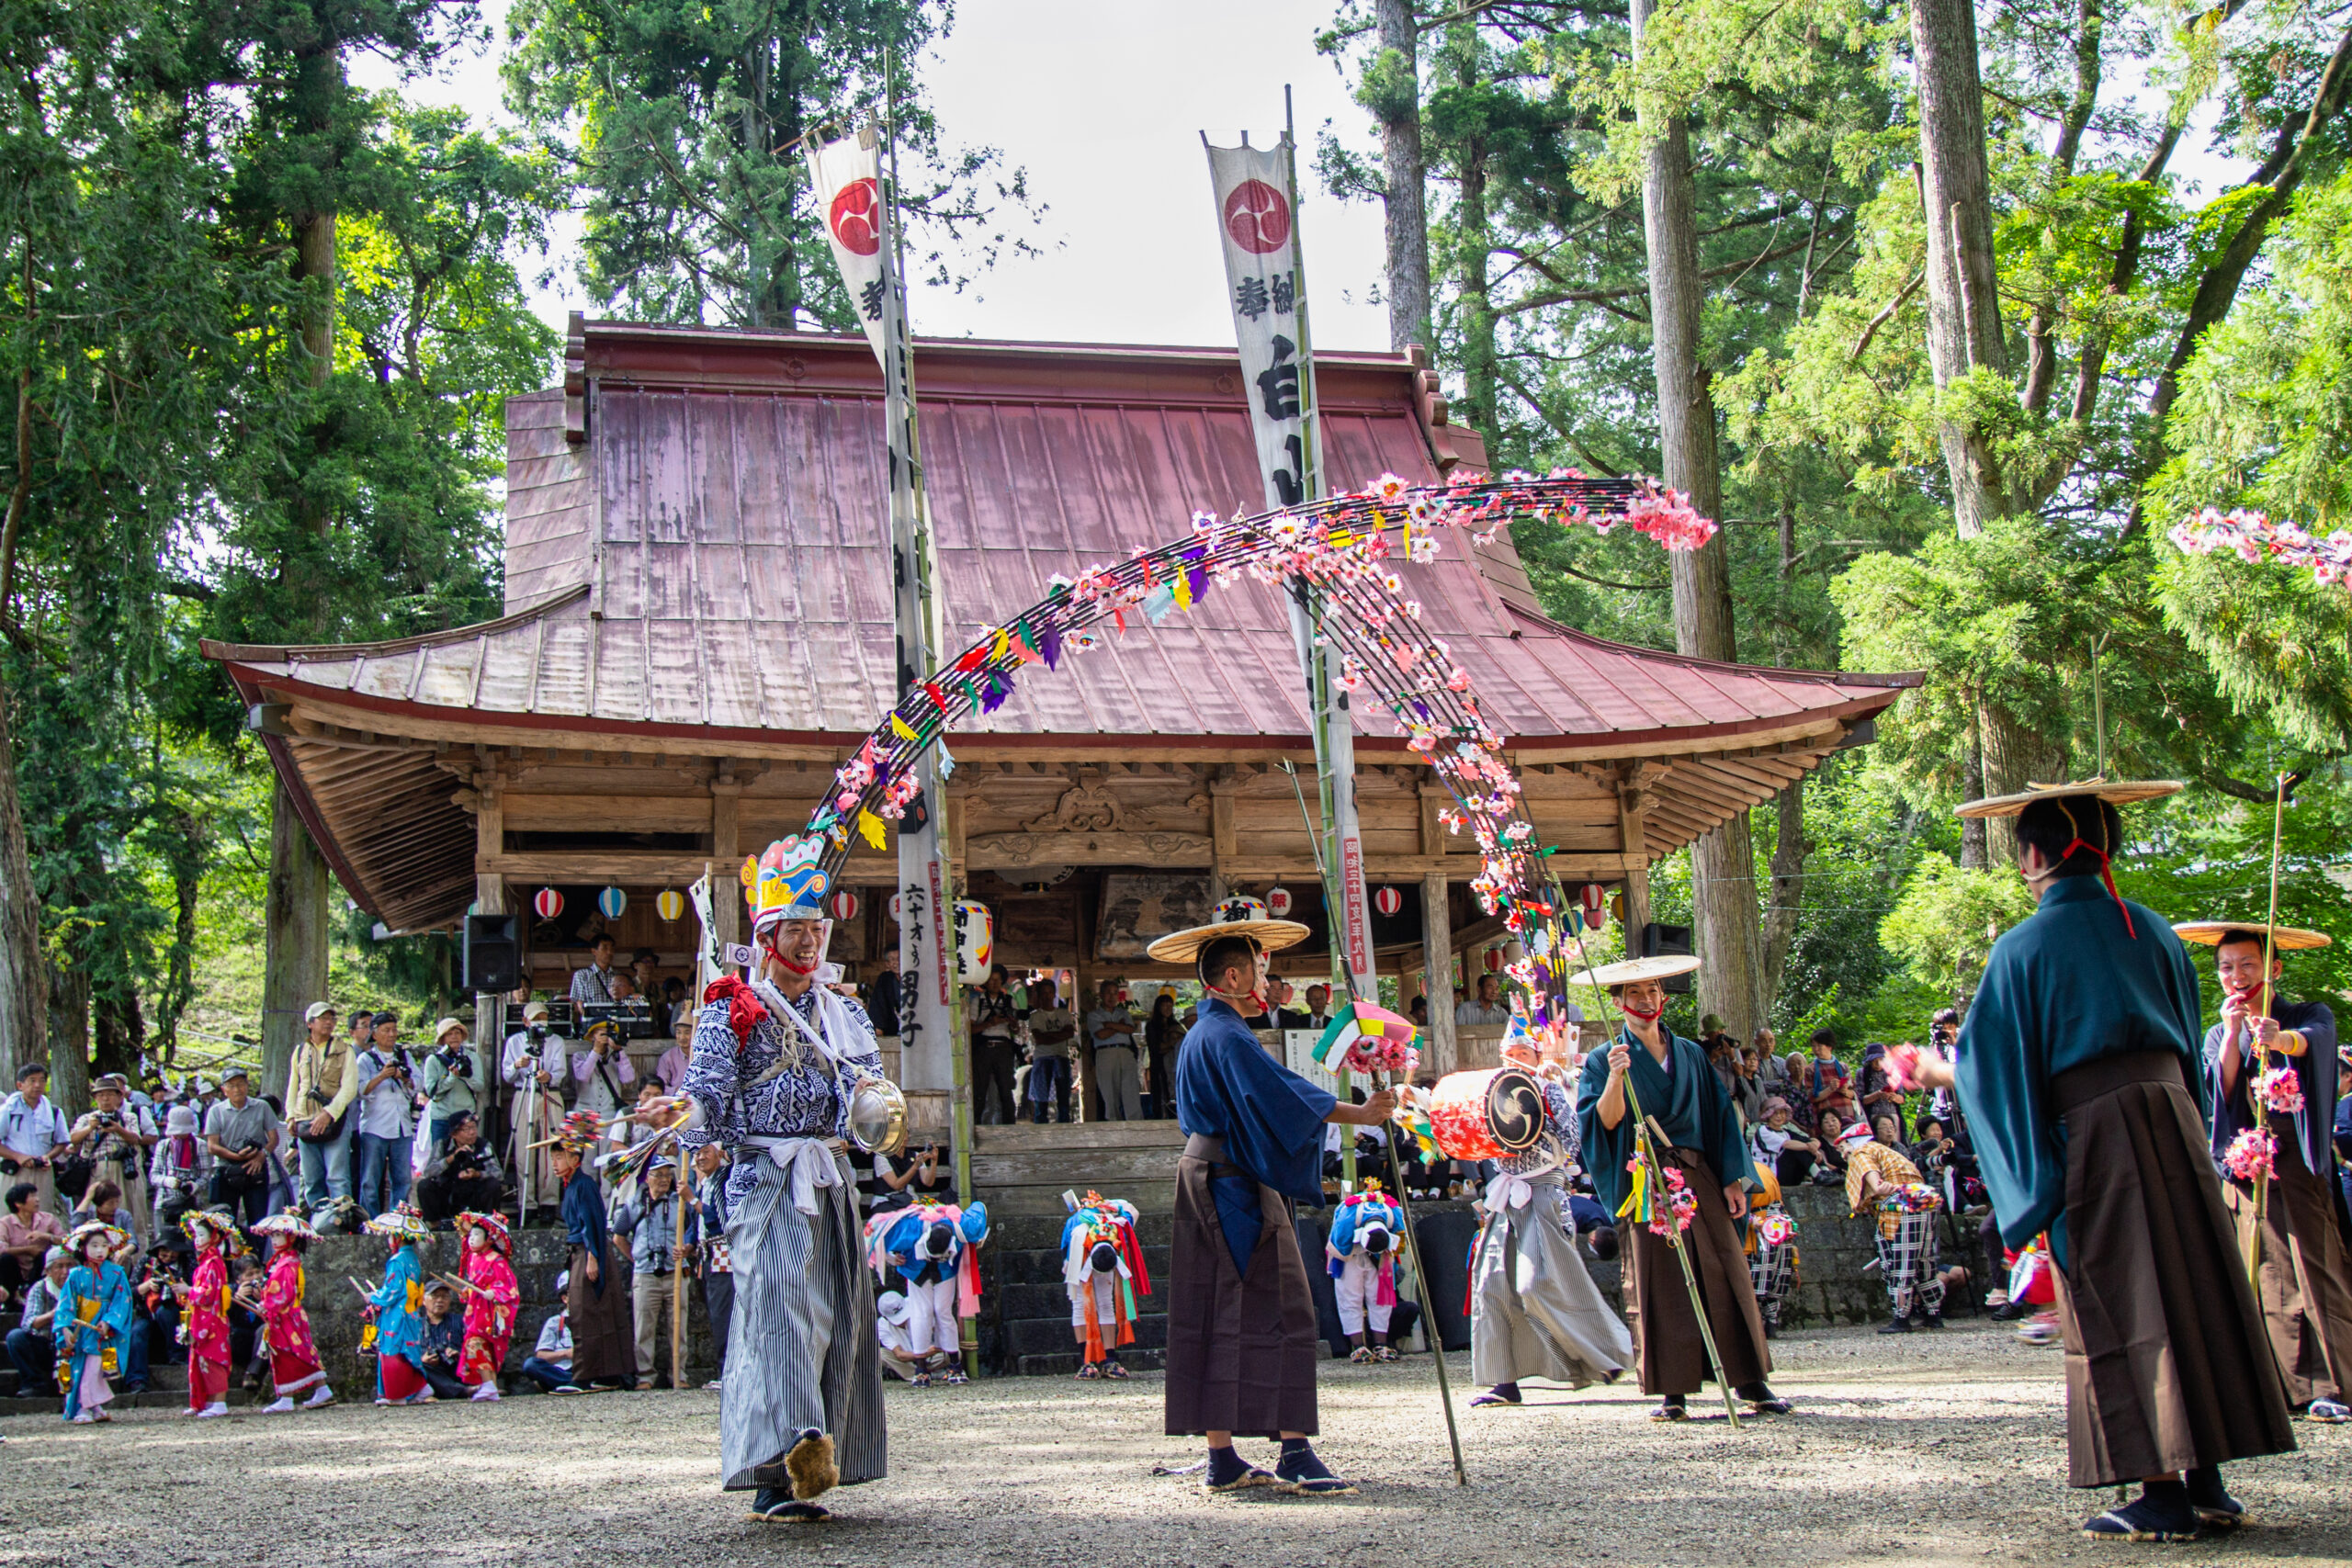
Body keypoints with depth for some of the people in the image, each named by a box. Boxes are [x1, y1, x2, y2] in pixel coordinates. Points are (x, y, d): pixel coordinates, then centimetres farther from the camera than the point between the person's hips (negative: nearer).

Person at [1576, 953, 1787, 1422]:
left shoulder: (1690, 1054, 16)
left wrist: (1732, 1178, 6)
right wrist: (1616, 1077, -22)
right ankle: (1674, 1392, -1)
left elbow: (1719, 1115, 14)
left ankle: (1750, 1381, 3)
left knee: (1727, 1274, -3)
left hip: (1700, 1177, 3)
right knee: (1662, 1283, -5)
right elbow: (1607, 1121, -7)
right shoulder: (1605, 1061, 6)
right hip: (1647, 1183, -3)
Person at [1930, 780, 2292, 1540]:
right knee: (2191, 1287, 10)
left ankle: (2163, 1493, -2)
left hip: (2092, 1136, -5)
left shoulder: (2025, 947, -4)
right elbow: (2188, 1042, 18)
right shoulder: (2152, 930, 11)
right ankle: (2204, 1479, 14)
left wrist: (1935, 1073, 18)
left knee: (2123, 1306, -2)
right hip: (2173, 1122, 5)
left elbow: (1989, 1059, 1)